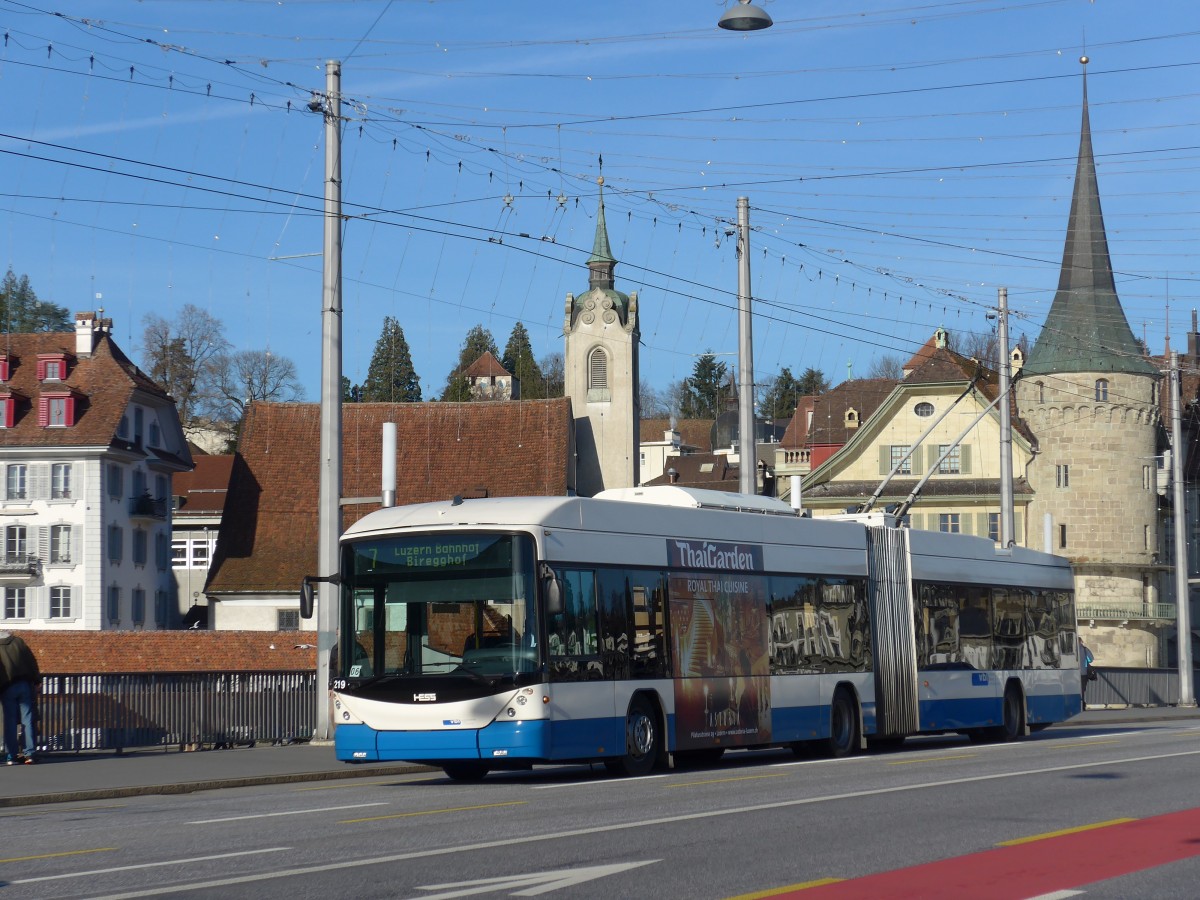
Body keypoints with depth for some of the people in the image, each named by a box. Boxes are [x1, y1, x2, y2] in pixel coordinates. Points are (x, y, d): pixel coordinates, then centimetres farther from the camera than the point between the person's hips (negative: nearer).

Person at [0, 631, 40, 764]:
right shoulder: (18, 642, 6)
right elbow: (32, 662, 4)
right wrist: (36, 681, 8)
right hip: (24, 685, 1)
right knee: (28, 719, 2)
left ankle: (11, 755, 3)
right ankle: (29, 753, -4)